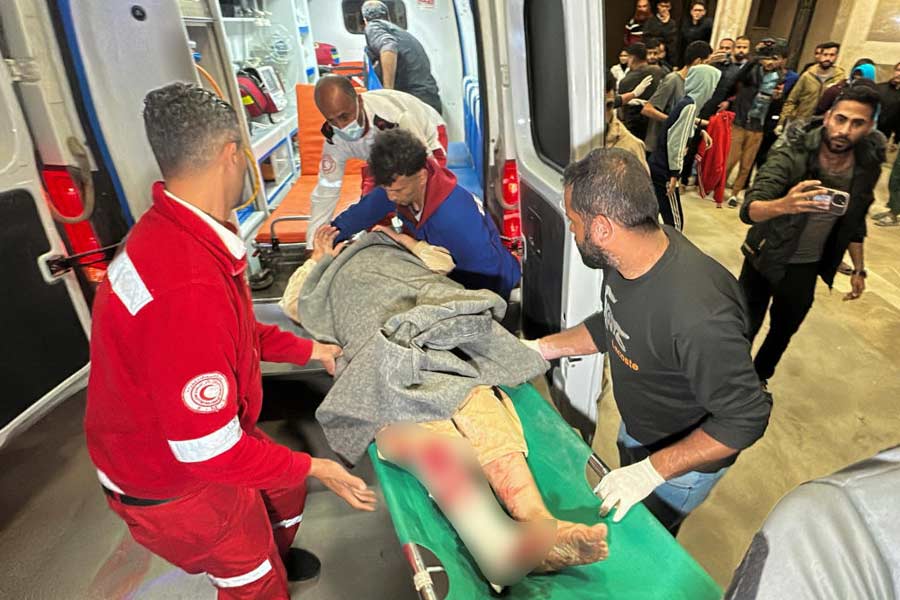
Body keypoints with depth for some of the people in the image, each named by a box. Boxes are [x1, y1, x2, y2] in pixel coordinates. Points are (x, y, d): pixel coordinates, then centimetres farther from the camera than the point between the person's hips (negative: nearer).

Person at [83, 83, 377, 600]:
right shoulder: (187, 289, -41)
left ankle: (276, 556, 59)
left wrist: (308, 350, 11)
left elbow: (239, 332, 7)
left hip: (200, 440, 9)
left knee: (286, 483, 29)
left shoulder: (172, 231, -8)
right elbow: (208, 449, -33)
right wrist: (314, 468, -21)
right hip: (171, 482, -8)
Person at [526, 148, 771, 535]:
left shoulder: (698, 314, -44)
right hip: (635, 429, 8)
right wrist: (541, 348, -3)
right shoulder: (630, 256, -18)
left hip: (684, 461, -7)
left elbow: (745, 418, -31)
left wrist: (652, 470, -31)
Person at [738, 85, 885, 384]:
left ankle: (759, 378, 46)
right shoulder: (791, 153, -24)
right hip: (765, 258, -4)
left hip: (807, 267, 4)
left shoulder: (868, 165, -8)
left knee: (784, 331, 20)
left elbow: (855, 222, 8)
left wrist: (859, 268, 12)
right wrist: (783, 205, -56)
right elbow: (749, 210, -36)